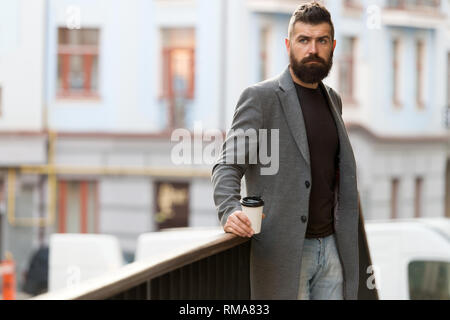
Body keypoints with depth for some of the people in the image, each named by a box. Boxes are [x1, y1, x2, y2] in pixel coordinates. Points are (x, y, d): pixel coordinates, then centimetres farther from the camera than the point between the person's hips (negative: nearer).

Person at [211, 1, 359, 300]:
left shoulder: (332, 100, 15)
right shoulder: (261, 97, -6)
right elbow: (228, 165, -12)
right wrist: (230, 211, -31)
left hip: (331, 247, 6)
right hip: (284, 250, -6)